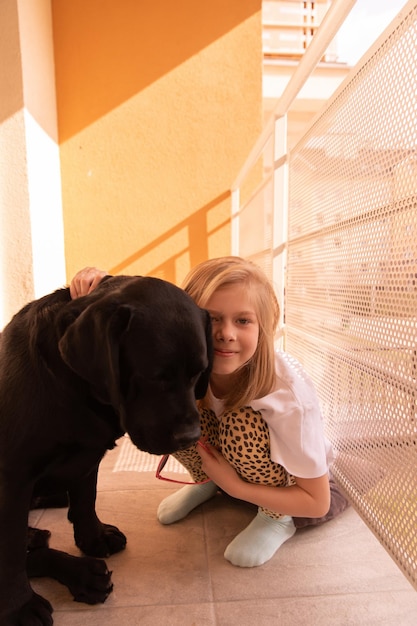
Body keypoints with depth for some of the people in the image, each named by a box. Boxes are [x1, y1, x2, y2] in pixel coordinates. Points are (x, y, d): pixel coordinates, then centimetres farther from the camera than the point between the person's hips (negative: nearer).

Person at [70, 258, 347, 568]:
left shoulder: (290, 391, -35)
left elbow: (318, 502, -24)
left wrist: (234, 485, -30)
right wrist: (100, 284, -40)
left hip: (293, 482, -3)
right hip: (221, 461, 3)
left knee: (242, 423, -35)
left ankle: (279, 518, -7)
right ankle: (207, 482, 4)